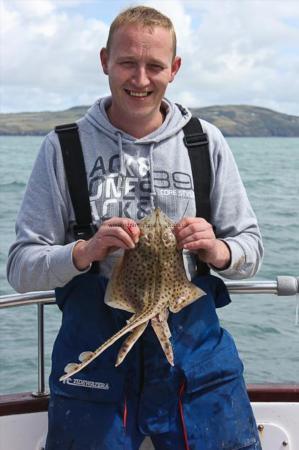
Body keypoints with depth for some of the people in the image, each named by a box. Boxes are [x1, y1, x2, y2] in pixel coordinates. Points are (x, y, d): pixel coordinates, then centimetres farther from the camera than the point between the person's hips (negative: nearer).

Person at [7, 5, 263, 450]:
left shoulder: (206, 141, 4)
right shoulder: (64, 147, 0)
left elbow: (250, 246, 7)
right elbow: (20, 267, -2)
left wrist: (220, 252, -16)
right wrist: (84, 252, -21)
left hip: (194, 346, 1)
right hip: (93, 350, -1)